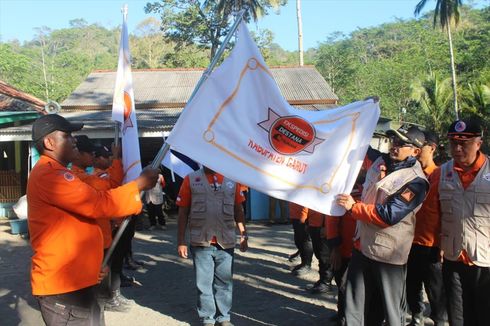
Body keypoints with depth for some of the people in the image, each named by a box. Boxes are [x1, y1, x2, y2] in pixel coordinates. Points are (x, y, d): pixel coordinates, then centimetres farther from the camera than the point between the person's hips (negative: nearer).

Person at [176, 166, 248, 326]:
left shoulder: (231, 180, 6)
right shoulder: (191, 179, 0)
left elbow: (238, 210, 11)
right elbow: (183, 212, 0)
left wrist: (243, 235, 6)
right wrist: (181, 241, -2)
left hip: (226, 242, 2)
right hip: (201, 242, -2)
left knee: (224, 282, 11)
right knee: (204, 283, 7)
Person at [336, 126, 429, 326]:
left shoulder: (415, 181, -16)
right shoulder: (381, 161, 6)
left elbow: (388, 216, -23)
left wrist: (353, 207, -18)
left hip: (388, 253, -6)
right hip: (362, 245, 7)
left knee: (391, 308, 11)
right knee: (355, 306, 15)